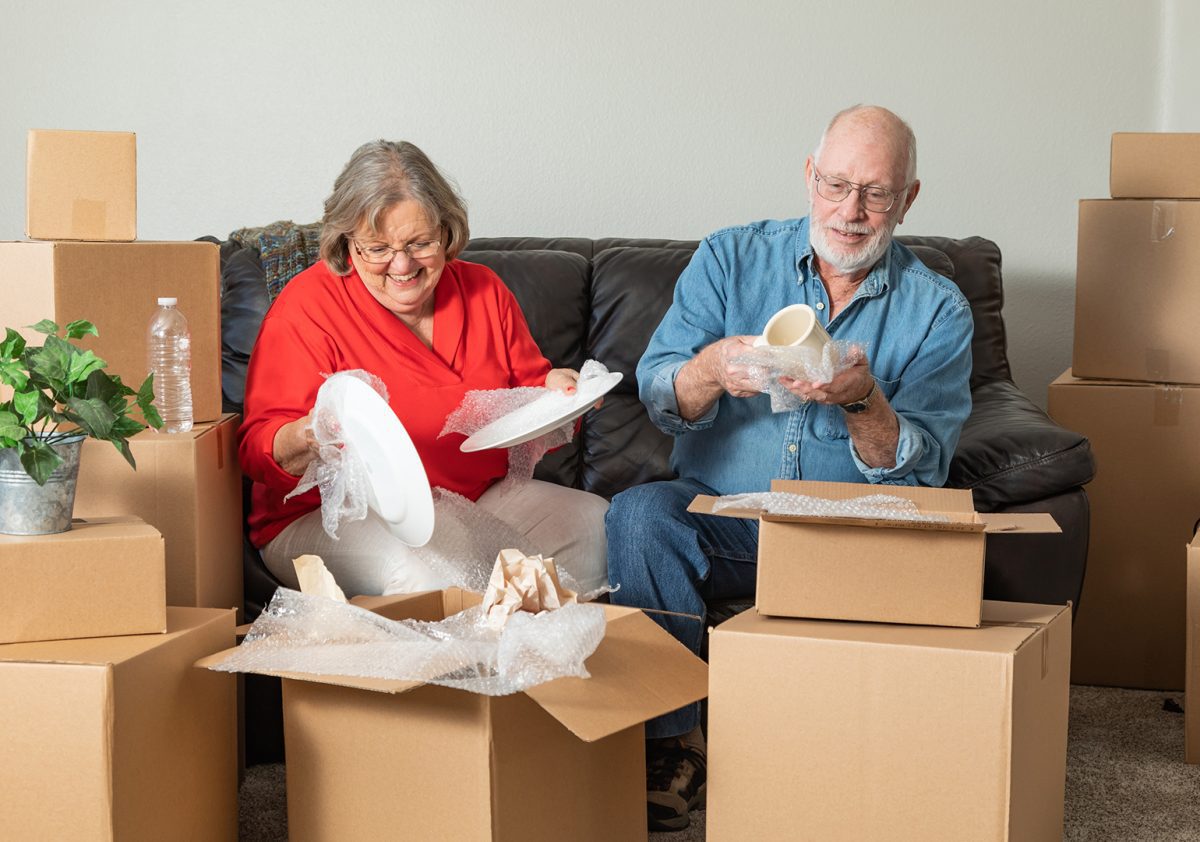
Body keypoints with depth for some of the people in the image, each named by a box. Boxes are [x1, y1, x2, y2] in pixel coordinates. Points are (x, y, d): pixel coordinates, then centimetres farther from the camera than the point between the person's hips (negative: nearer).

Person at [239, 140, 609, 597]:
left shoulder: (482, 289, 7)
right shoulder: (308, 306, -9)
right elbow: (259, 450, -13)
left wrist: (554, 393, -8)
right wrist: (310, 438, -36)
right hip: (334, 519, -5)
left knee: (596, 522, -15)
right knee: (431, 567, -37)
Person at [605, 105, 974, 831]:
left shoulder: (937, 310, 2)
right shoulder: (731, 259, 4)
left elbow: (920, 470, -6)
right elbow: (659, 397, -5)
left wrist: (862, 401, -27)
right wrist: (711, 369, -28)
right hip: (719, 512, 1)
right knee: (639, 514, -29)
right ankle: (671, 739, -19)